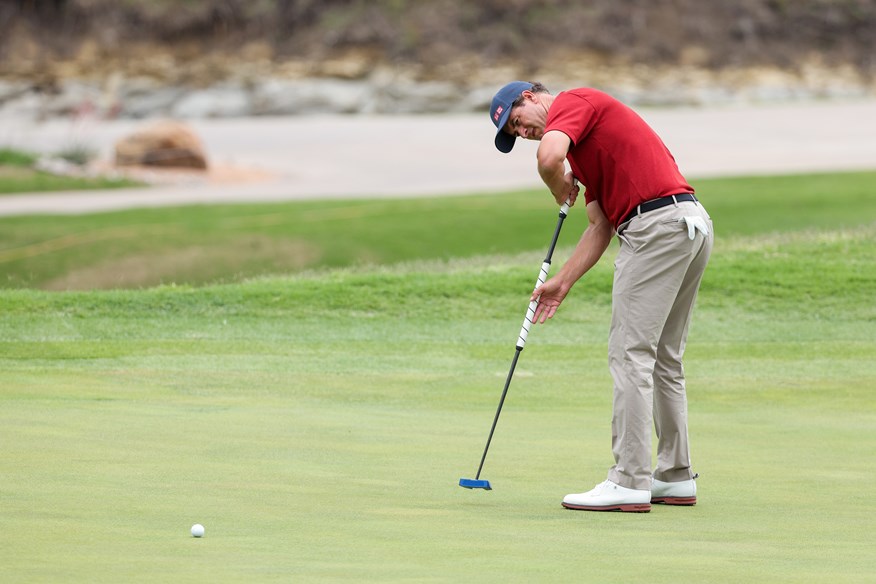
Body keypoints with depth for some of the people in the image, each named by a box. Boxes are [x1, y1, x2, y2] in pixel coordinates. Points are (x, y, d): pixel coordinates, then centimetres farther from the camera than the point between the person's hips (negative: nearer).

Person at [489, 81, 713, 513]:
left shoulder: (572, 102, 0)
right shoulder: (584, 137, 28)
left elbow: (549, 157, -21)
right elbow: (600, 227, 24)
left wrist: (561, 192, 1)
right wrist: (561, 283, 17)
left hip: (656, 224, -10)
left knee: (631, 354, -8)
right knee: (664, 359, 16)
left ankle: (629, 481, -10)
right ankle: (675, 477, 21)